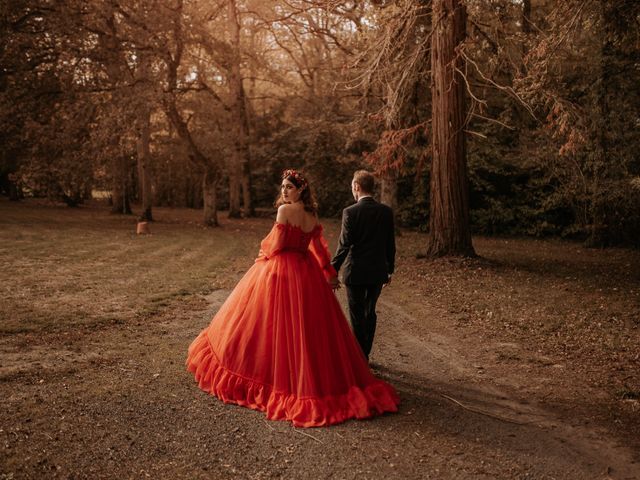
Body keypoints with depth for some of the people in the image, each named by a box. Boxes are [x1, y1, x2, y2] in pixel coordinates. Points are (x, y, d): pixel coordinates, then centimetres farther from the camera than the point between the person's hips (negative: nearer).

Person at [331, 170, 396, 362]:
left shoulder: (350, 212, -13)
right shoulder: (386, 211, 0)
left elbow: (344, 244, -14)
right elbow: (390, 244, 5)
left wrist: (333, 271, -7)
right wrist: (389, 270, 15)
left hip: (356, 272, -5)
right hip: (378, 272, 5)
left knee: (357, 316, 6)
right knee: (370, 312, 18)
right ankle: (365, 355, 27)